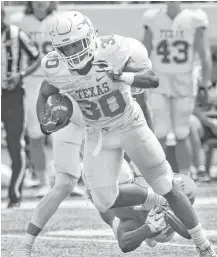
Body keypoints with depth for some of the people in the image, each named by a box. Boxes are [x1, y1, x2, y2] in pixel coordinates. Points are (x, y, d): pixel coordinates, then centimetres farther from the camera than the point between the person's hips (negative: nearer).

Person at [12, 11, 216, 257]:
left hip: (131, 126, -3)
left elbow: (153, 80, -30)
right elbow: (44, 96, 4)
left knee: (169, 189, -2)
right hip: (98, 135, 3)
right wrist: (45, 123, -15)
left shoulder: (113, 50, -28)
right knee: (105, 202, -3)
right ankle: (151, 200, 27)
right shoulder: (57, 69, -17)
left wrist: (122, 76, -47)